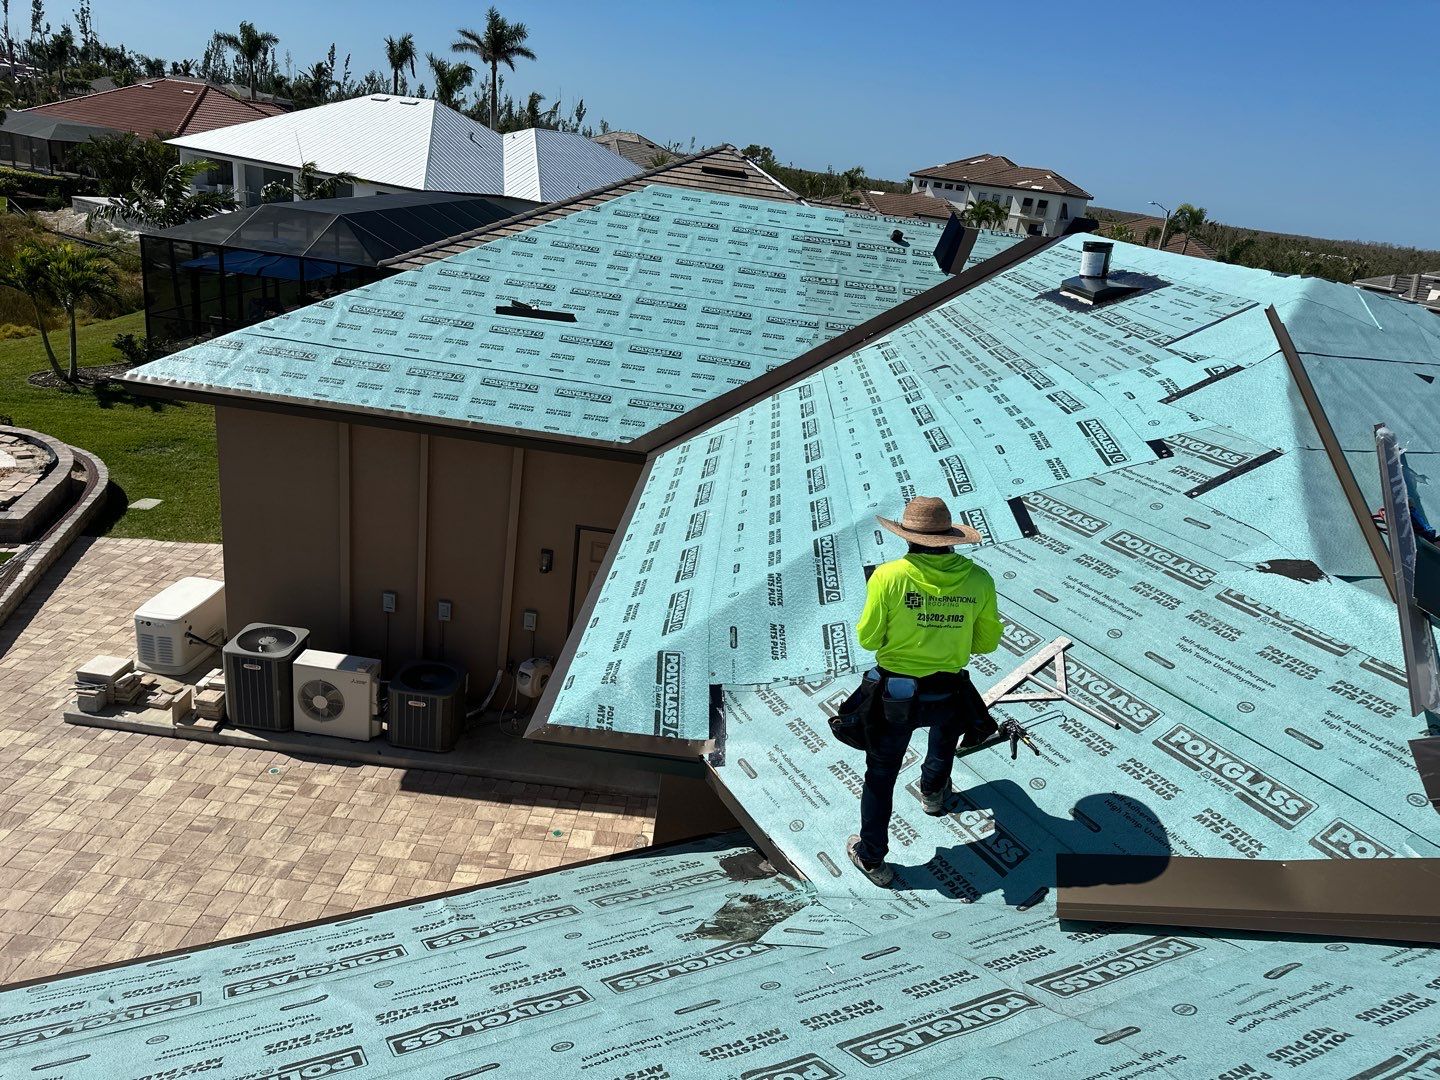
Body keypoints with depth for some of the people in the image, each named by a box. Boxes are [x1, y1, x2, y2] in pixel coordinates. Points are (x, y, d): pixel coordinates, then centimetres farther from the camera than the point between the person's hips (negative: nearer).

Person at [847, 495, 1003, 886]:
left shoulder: (889, 576, -20)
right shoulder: (978, 580, -12)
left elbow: (867, 639, -12)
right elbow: (987, 641, 0)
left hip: (894, 695, -3)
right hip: (950, 694, 3)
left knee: (881, 774, 16)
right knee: (944, 738, 37)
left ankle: (871, 858, 30)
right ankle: (932, 794, 64)